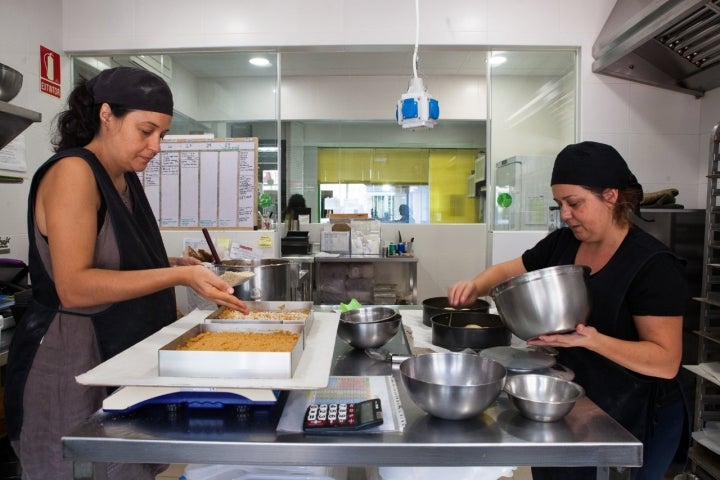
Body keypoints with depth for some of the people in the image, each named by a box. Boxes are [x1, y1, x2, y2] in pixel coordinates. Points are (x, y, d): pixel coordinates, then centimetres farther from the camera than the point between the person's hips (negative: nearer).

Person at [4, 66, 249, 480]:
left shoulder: (126, 179, 10)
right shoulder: (72, 172, -15)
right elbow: (74, 286, -23)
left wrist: (175, 266, 2)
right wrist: (178, 276, -26)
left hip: (122, 359, 8)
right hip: (72, 363, -8)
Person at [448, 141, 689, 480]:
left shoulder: (653, 265, -20)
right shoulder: (561, 243, -2)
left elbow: (667, 361, -21)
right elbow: (509, 272, 10)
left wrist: (591, 339, -36)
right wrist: (477, 285, -12)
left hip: (634, 423, -6)